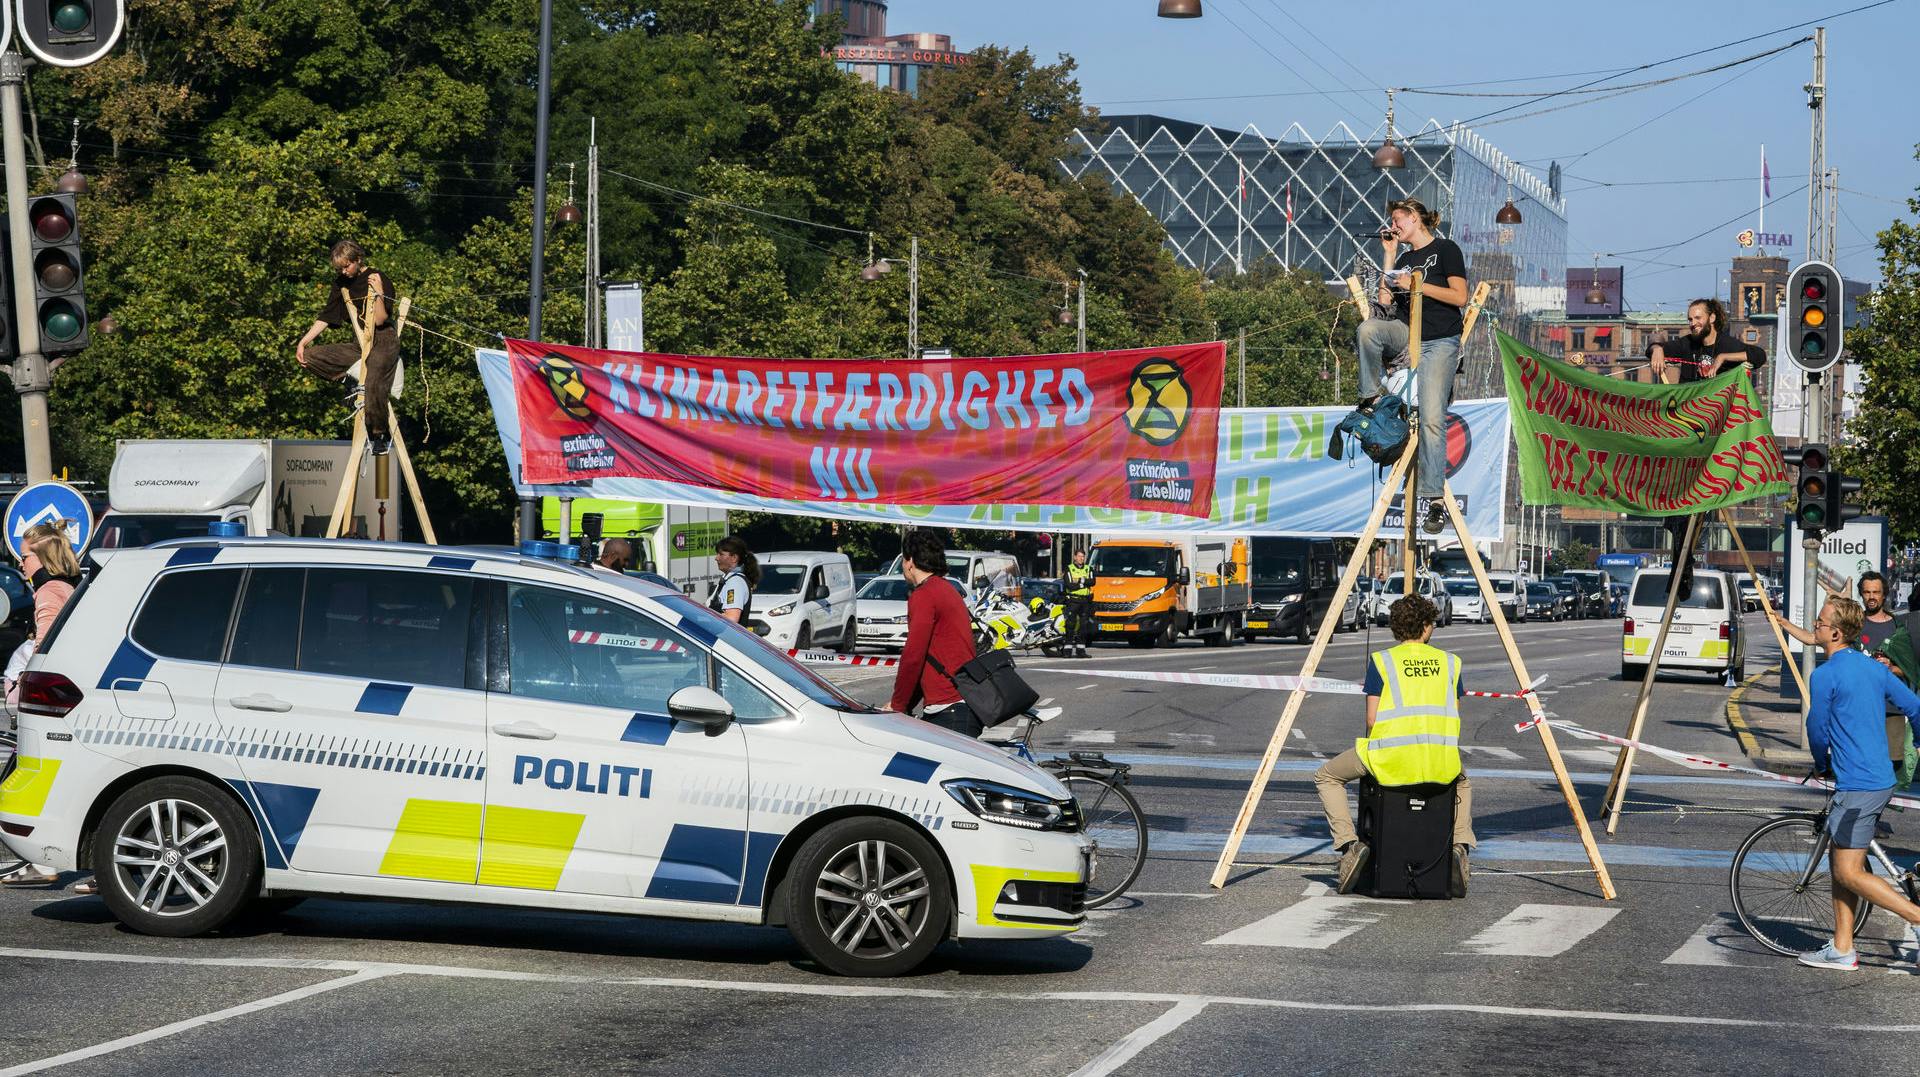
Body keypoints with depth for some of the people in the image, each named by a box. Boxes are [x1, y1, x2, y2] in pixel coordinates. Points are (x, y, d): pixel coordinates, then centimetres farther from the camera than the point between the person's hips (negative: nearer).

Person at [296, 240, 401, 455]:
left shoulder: (377, 279, -9)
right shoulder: (342, 284, 10)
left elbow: (379, 320, -15)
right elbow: (326, 317, 12)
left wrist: (378, 293, -27)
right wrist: (303, 342, 4)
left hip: (384, 342, -7)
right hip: (360, 345, 7)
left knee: (373, 384, -31)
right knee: (310, 355, -6)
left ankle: (381, 435, -13)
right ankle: (349, 379, -4)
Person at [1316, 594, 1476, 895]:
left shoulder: (1380, 661, 5)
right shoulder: (1450, 662, 14)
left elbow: (1371, 719, 2)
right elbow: (1454, 718, 16)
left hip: (1391, 758, -2)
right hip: (1442, 763, 2)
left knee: (1327, 777, 21)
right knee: (1462, 782, 38)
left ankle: (1349, 843, 2)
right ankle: (1461, 845, 13)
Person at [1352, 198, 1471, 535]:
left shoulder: (1445, 250, 2)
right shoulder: (1404, 258, 21)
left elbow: (1460, 296, -7)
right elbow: (1384, 298, 11)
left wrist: (1415, 285, -10)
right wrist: (1388, 255, 11)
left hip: (1441, 342, -6)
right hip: (1407, 334, 6)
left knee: (1432, 418, -16)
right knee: (1369, 328, -30)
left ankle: (1435, 498, -17)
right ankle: (1374, 399, -15)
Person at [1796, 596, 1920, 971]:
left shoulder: (1825, 675, -14)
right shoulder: (1874, 668, 10)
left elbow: (1817, 730, -7)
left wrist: (1822, 766, 13)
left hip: (1857, 786, -9)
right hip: (1881, 780, 9)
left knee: (1849, 873, -4)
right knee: (1839, 863, 15)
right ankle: (1841, 949, 17)